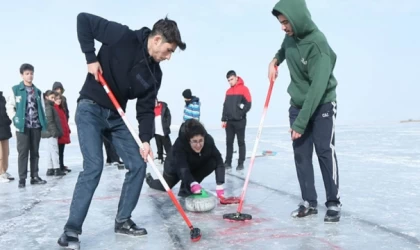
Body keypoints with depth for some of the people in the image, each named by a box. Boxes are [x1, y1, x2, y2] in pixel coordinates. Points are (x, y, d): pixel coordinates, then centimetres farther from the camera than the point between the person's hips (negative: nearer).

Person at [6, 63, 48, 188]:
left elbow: (42, 108, 15)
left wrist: (44, 122, 4)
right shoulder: (15, 89, 1)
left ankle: (35, 177, 14)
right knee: (23, 152, -2)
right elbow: (9, 106, 0)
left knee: (35, 152, 8)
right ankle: (22, 179, 3)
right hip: (22, 126, -4)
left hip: (36, 126, 4)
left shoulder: (38, 91, 13)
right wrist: (15, 119, -11)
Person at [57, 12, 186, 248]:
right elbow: (84, 19, -13)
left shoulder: (154, 74, -1)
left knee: (138, 164, 1)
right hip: (90, 109, -6)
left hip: (116, 116, 7)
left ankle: (123, 220, 14)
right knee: (94, 166, -17)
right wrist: (90, 57, -18)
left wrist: (145, 139, -13)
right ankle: (72, 230, -7)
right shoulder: (123, 36, -17)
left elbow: (146, 109, -1)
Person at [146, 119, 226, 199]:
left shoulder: (209, 140, -33)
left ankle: (187, 188, -10)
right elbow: (182, 168, -49)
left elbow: (219, 162, -33)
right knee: (165, 187, 21)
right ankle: (149, 179, 57)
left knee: (213, 162, -26)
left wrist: (219, 185, -45)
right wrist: (193, 183, -67)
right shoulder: (180, 143, -41)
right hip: (175, 167, -2)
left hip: (194, 167, 2)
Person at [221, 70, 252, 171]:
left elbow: (248, 104, -10)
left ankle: (241, 163, 6)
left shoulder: (244, 89, -5)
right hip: (229, 121, 6)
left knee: (241, 142, 2)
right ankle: (228, 162, 14)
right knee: (229, 142, 8)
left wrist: (241, 113, -15)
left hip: (240, 121, -5)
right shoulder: (228, 91, 14)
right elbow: (225, 106, 15)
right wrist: (224, 119, 9)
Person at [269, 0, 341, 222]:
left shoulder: (318, 43, -25)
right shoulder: (290, 38, -2)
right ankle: (309, 202, 10)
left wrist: (300, 123, -29)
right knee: (301, 154, 3)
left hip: (322, 105, -6)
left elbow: (317, 87, -29)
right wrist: (274, 61, 5)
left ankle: (333, 203, 4)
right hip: (297, 106, 7)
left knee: (325, 151, -7)